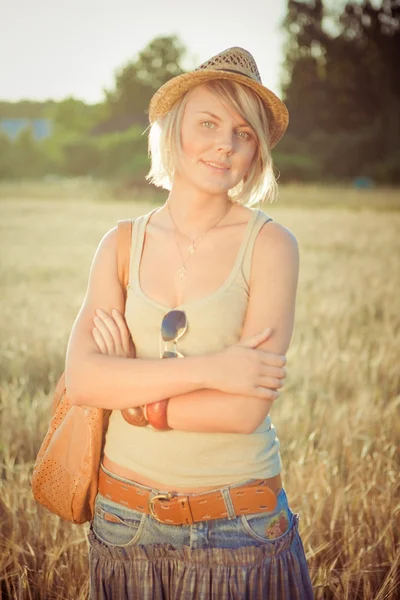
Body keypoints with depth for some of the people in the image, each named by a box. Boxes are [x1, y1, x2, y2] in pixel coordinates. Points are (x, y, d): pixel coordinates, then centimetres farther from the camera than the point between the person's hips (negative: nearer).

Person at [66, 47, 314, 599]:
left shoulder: (270, 244, -10)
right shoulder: (122, 245, 0)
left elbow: (248, 408, -17)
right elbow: (81, 379, -12)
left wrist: (130, 396, -10)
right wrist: (206, 368, -20)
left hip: (239, 528, -2)